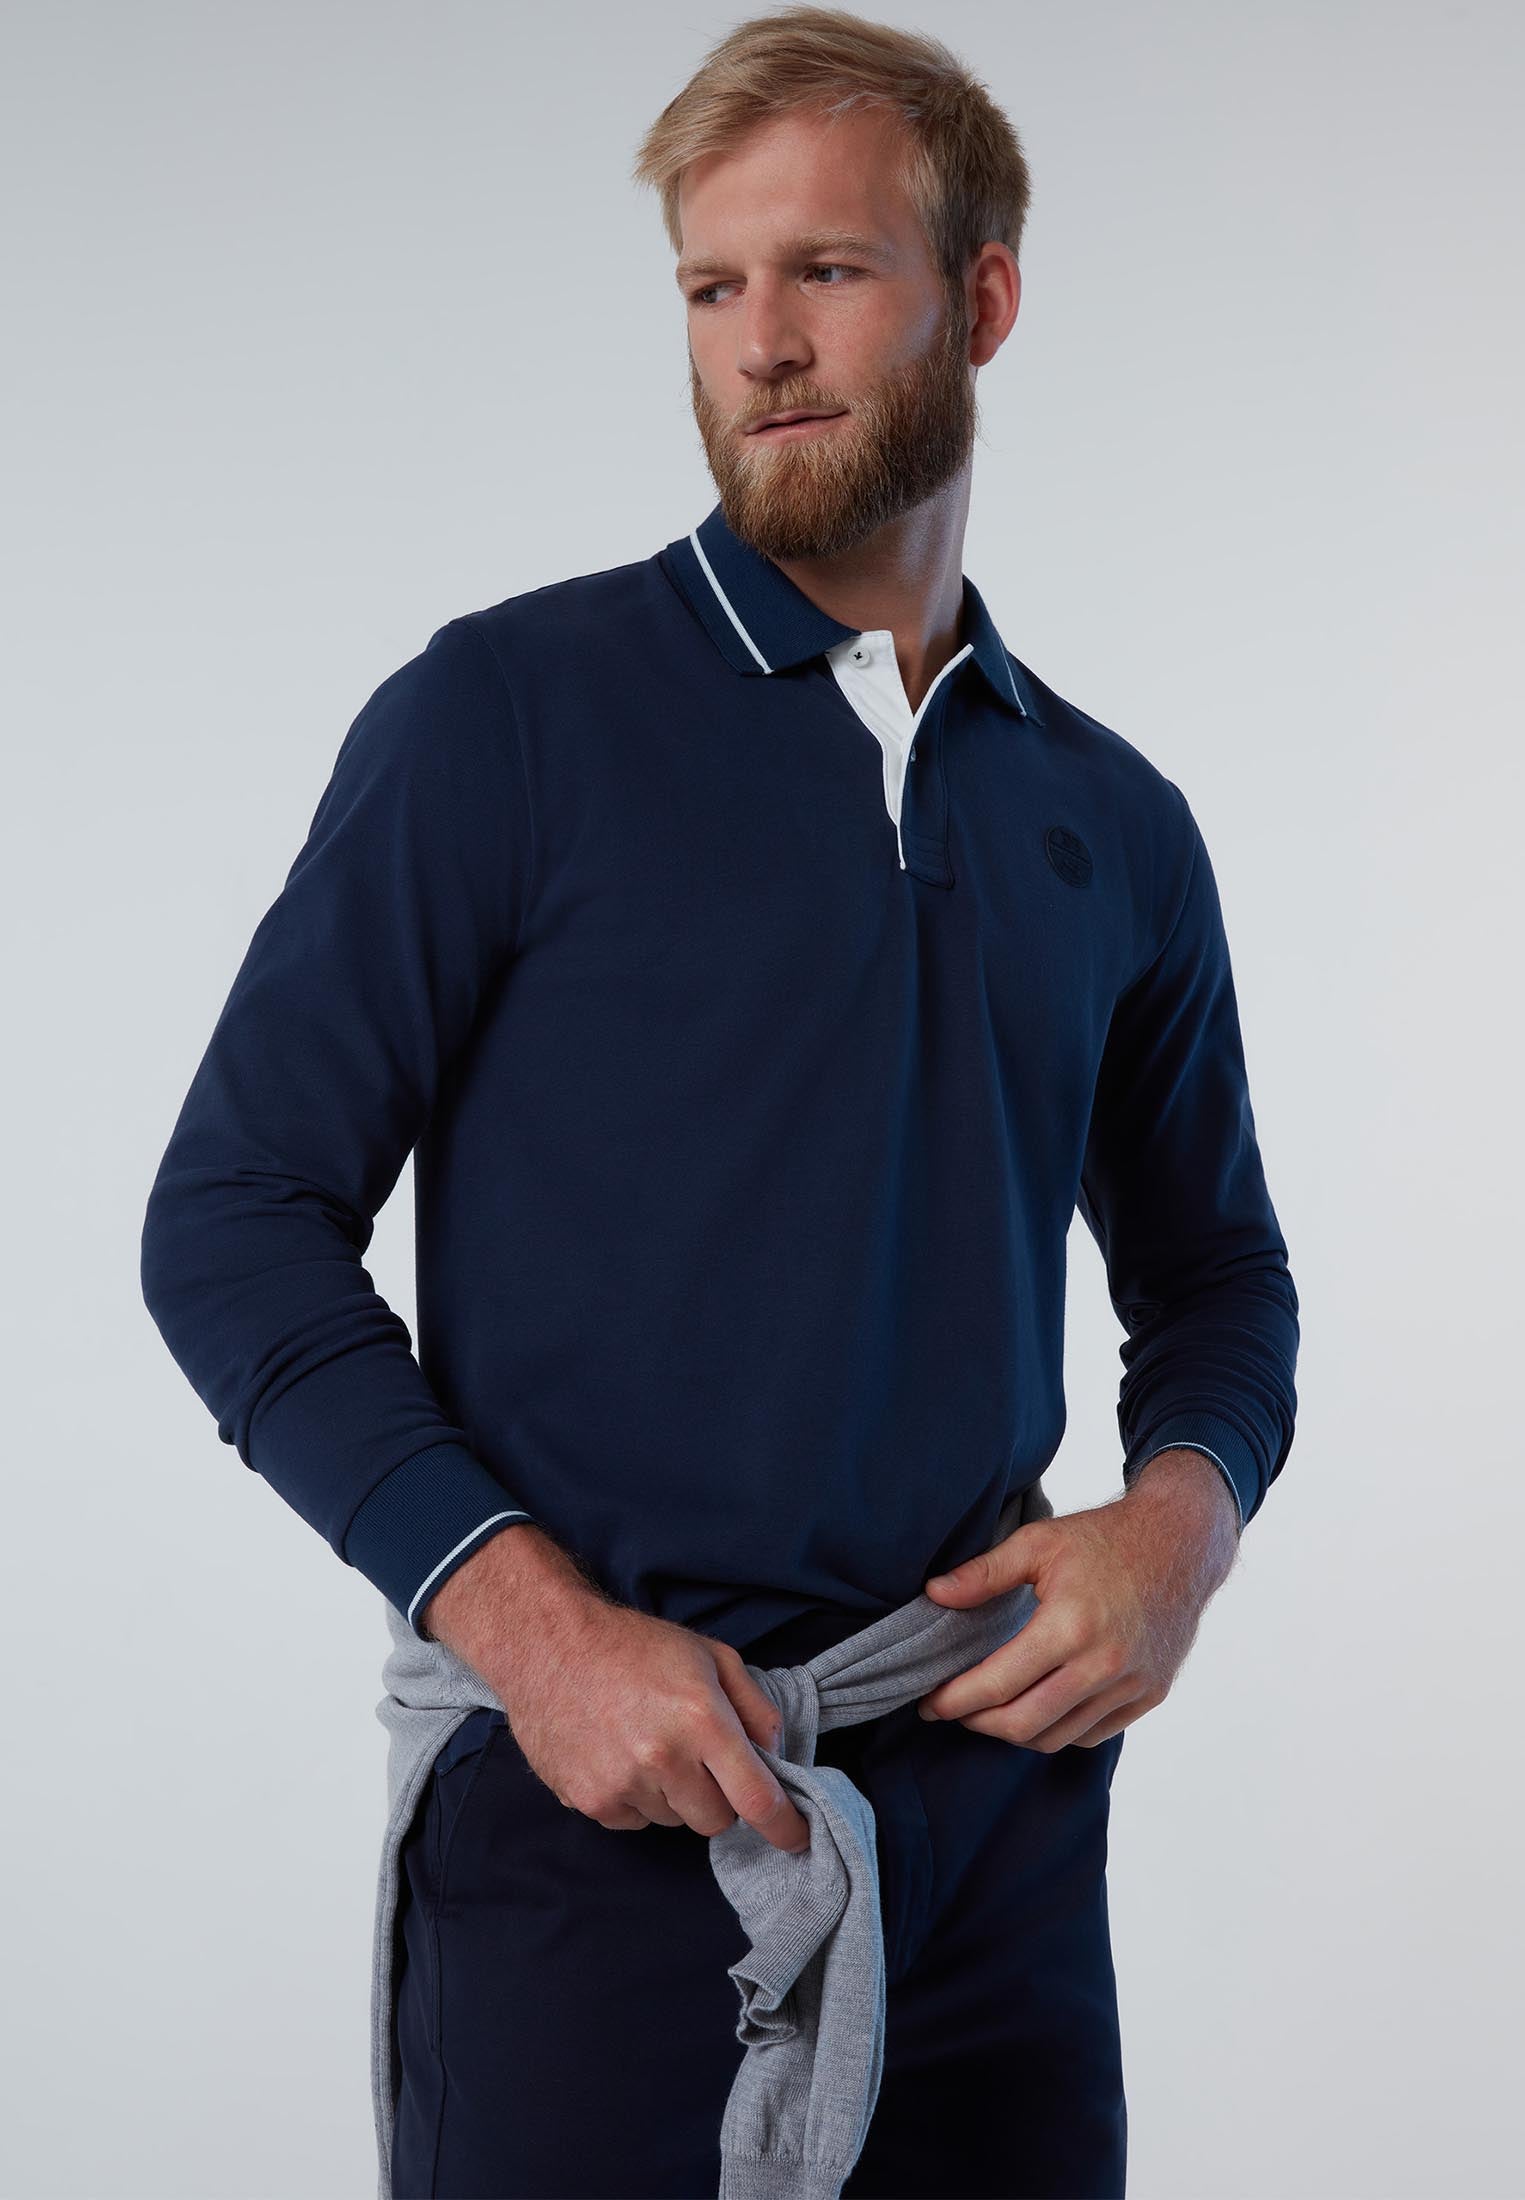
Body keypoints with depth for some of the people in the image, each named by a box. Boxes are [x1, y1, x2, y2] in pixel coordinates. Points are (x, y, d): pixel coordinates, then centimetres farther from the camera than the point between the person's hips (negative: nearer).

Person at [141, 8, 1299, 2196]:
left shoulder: (1114, 823, 9)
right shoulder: (510, 711, -4)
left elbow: (1214, 1271, 20)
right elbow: (235, 1218, -6)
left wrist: (1183, 1512, -2)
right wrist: (521, 1607, -18)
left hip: (1001, 1812, 4)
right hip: (602, 1817, -4)